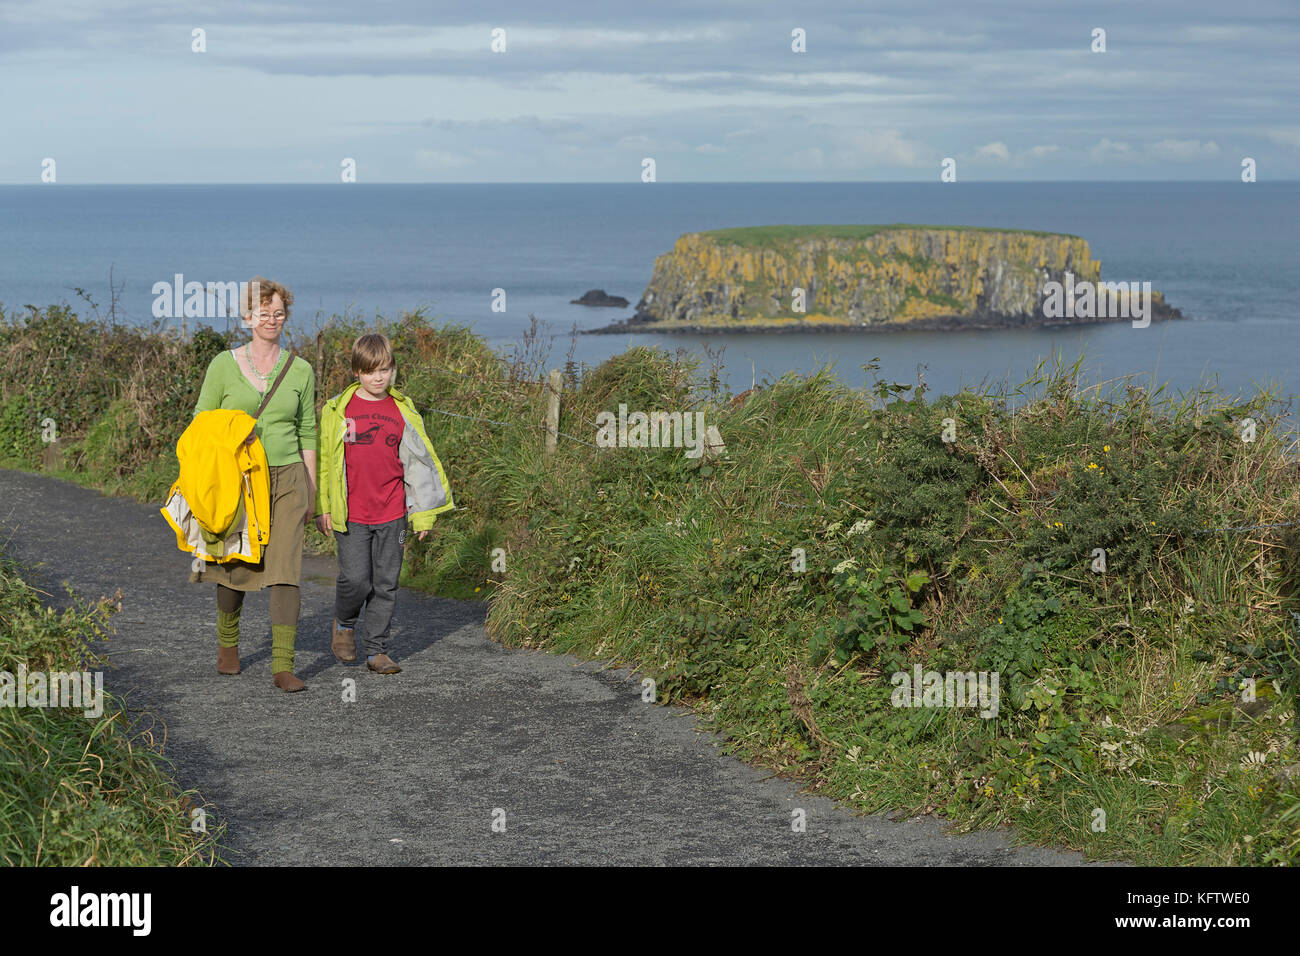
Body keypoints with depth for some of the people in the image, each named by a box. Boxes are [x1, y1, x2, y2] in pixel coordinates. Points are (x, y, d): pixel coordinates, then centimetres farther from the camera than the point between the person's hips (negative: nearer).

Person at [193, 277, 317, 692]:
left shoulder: (300, 371, 5)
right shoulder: (223, 366, 0)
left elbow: (307, 434, 11)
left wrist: (310, 492, 10)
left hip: (287, 479, 1)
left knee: (285, 569, -10)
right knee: (235, 568, 8)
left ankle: (283, 666, -10)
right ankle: (227, 643, 35)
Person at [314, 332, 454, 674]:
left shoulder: (402, 411, 5)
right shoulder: (339, 410, 0)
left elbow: (420, 461, 11)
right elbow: (324, 460, 4)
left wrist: (423, 513, 9)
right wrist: (322, 508, 1)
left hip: (392, 514, 2)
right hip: (351, 514, -2)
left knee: (386, 584, 5)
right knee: (355, 580, -9)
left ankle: (377, 651, 14)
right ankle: (344, 623, 21)